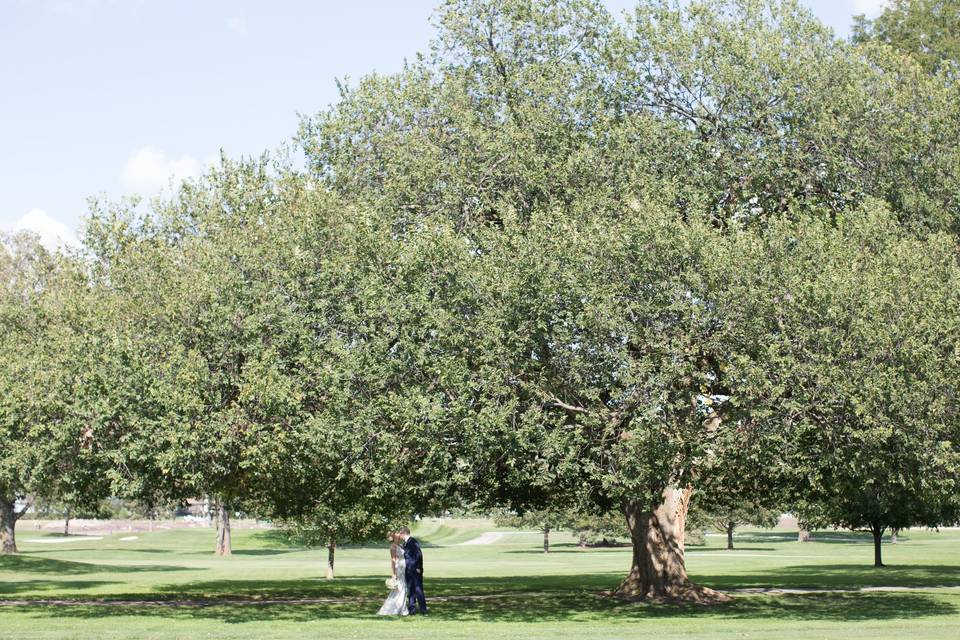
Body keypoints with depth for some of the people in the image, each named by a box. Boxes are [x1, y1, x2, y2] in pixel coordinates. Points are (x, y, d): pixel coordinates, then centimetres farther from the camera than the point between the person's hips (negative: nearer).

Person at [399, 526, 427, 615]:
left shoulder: (413, 541, -13)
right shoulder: (405, 543, 15)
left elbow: (419, 554, -19)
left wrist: (418, 568, -19)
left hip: (415, 570, -9)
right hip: (408, 571, 9)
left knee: (418, 590, -4)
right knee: (410, 591, 9)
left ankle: (423, 610, 0)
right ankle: (412, 609, 13)